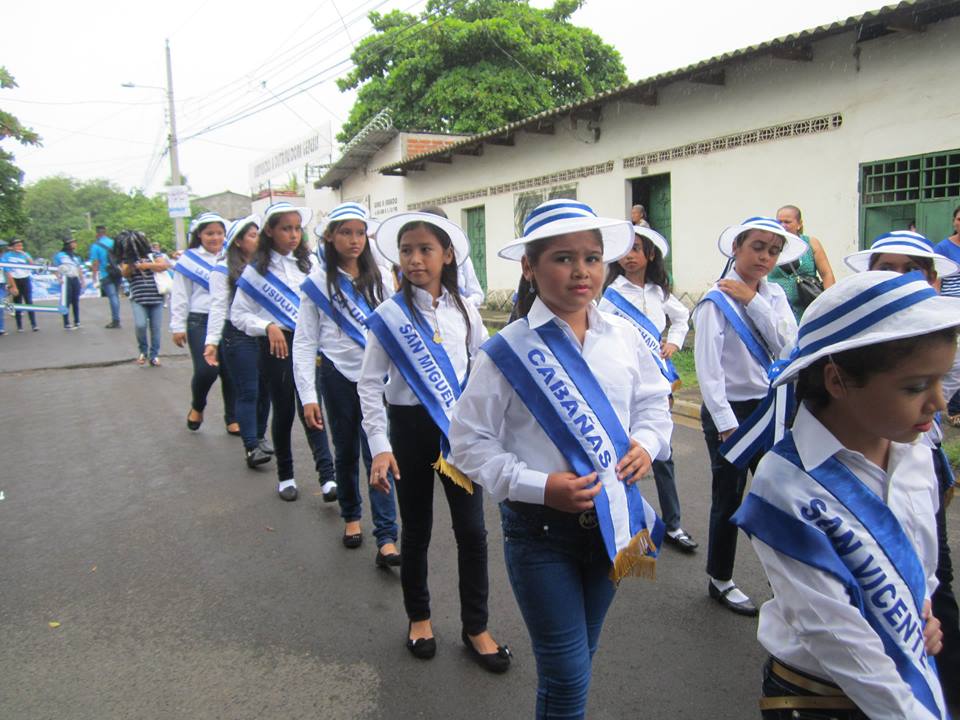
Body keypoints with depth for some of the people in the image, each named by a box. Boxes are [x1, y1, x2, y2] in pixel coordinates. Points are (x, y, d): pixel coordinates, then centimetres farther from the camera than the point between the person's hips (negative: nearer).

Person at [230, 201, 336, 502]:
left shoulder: (310, 262, 7)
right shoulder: (257, 269, 1)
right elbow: (237, 314, 2)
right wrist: (267, 326, -14)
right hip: (277, 346, -1)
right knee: (283, 411, 9)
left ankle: (327, 476, -12)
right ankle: (285, 475, 25)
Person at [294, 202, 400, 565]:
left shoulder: (378, 277, 5)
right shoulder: (318, 282, -1)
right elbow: (304, 343, -2)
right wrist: (308, 395, -9)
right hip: (339, 375, 0)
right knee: (346, 451, 13)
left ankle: (386, 538, -5)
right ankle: (351, 516, 34)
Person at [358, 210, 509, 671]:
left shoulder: (464, 311, 1)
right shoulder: (389, 315, -6)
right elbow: (370, 385, -5)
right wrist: (380, 446, -11)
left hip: (460, 427, 2)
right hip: (411, 428, -2)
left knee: (472, 530, 4)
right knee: (416, 529, 12)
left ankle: (475, 627, 22)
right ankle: (418, 616, 34)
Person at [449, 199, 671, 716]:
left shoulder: (623, 336, -2)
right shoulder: (509, 350, -15)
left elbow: (653, 399, 13)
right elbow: (470, 441, -11)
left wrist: (646, 443, -7)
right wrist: (538, 486, -21)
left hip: (613, 515, 5)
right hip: (540, 527, -4)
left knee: (580, 655, 23)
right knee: (566, 676, 4)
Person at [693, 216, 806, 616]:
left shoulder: (774, 296, 5)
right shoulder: (717, 301, -12)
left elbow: (788, 346, -8)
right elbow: (709, 369, -16)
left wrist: (753, 301, -14)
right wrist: (727, 425, -20)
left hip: (772, 407, 5)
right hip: (728, 411, -5)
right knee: (729, 499, 7)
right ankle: (719, 580, 26)